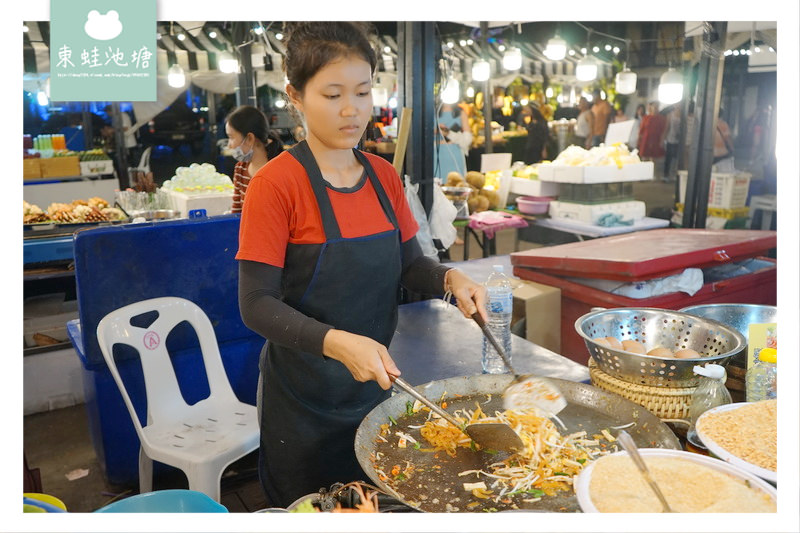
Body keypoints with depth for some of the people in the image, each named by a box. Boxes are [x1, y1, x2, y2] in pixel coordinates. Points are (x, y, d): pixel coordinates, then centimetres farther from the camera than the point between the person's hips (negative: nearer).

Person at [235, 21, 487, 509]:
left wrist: (450, 278, -13)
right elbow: (257, 305, -19)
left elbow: (408, 264, 8)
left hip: (376, 381, 5)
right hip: (304, 397, -5)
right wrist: (336, 342, -33)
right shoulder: (276, 183, -17)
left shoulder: (384, 176, 0)